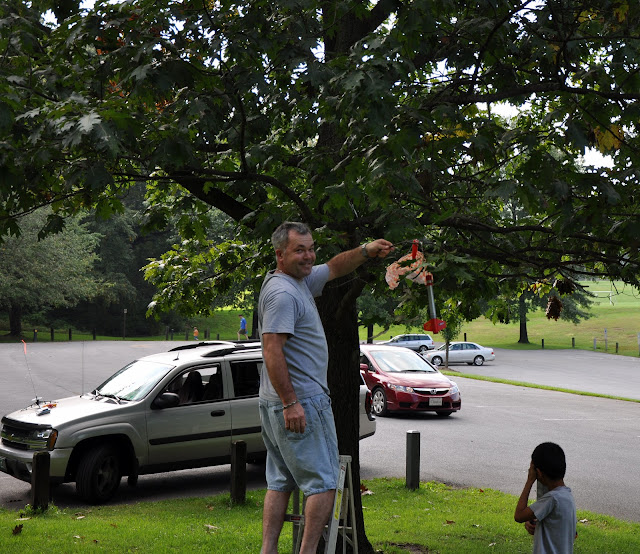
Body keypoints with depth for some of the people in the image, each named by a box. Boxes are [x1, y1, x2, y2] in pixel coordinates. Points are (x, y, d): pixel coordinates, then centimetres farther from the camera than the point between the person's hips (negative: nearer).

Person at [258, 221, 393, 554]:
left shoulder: (301, 280, 13)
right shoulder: (282, 292, -18)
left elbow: (334, 268, 30)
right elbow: (272, 351, -24)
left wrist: (366, 251, 15)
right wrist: (290, 403, -26)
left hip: (275, 404, 10)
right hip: (302, 402, -10)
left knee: (280, 482, 13)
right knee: (324, 483, -4)